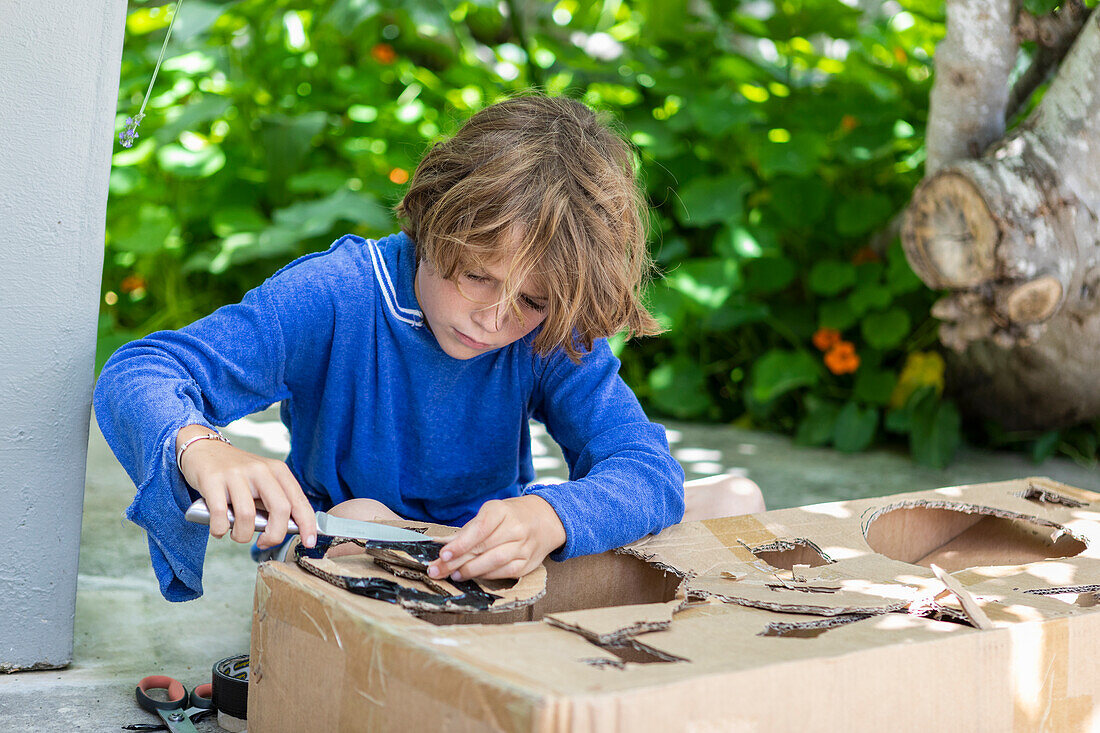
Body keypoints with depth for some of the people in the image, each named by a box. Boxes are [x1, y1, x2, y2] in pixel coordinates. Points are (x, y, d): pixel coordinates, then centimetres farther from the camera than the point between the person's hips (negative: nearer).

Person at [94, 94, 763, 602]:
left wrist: (548, 517, -50)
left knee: (738, 501, -11)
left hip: (498, 565, 3)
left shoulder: (555, 335, -14)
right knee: (359, 518, -38)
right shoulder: (336, 295, -21)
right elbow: (137, 374, -27)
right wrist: (203, 450, -52)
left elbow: (649, 470, -26)